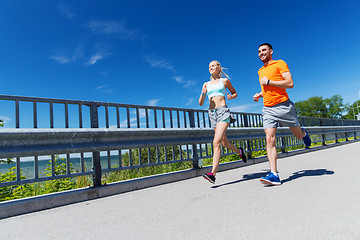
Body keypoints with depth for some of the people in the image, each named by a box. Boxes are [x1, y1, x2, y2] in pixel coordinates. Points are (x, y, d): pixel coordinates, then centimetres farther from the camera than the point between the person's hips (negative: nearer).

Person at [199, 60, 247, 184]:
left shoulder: (225, 80, 9)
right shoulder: (206, 84, 16)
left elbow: (235, 93, 20)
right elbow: (200, 103, 13)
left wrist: (231, 97, -3)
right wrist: (203, 93, -6)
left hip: (223, 111, -5)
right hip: (212, 113, 5)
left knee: (216, 142, -20)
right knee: (225, 142, 14)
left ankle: (212, 174, -23)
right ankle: (239, 151, 45)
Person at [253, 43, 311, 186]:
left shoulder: (280, 64, 0)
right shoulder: (260, 71, 19)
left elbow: (290, 83, -13)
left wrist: (268, 82, -14)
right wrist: (259, 95, 13)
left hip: (283, 105, -4)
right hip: (267, 109, 4)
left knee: (298, 135, 11)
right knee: (270, 139, -12)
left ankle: (304, 134, 50)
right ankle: (274, 175, -16)